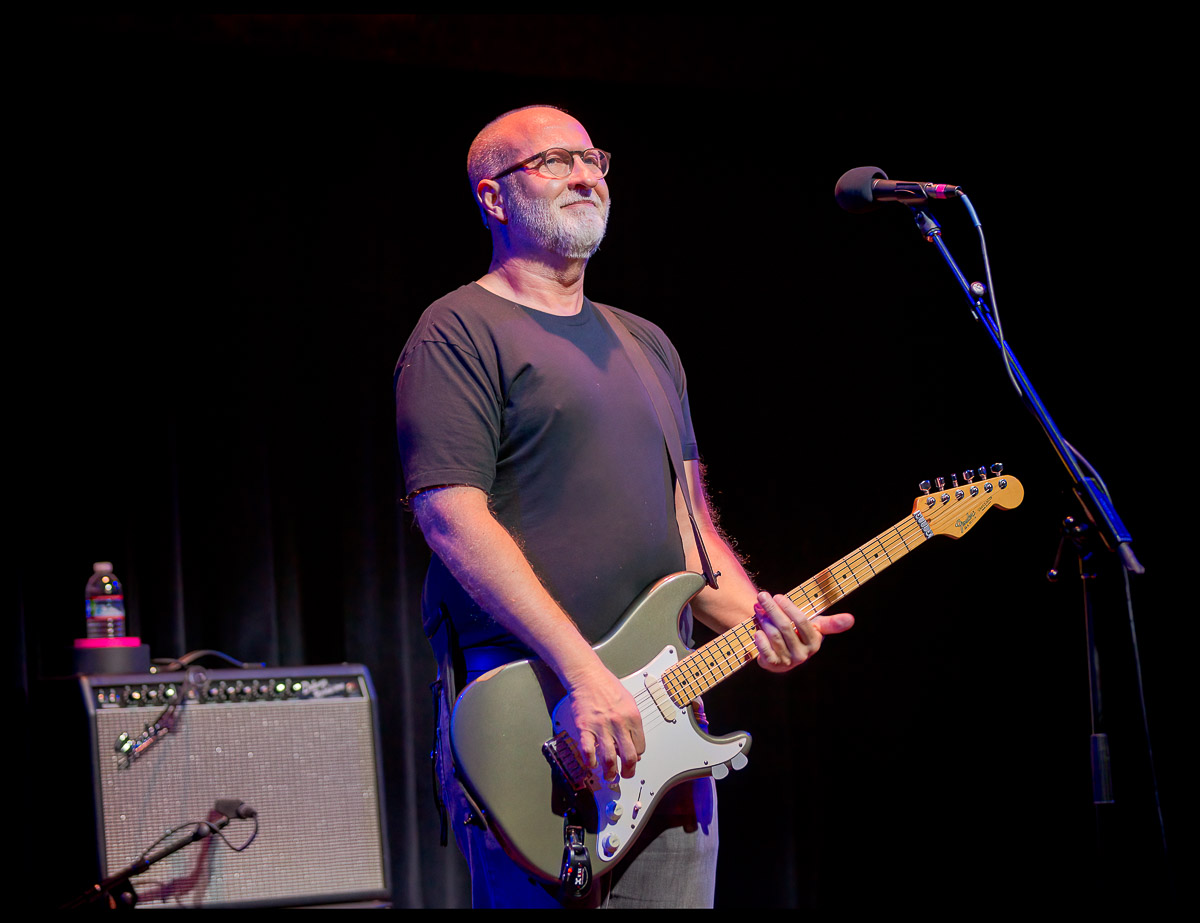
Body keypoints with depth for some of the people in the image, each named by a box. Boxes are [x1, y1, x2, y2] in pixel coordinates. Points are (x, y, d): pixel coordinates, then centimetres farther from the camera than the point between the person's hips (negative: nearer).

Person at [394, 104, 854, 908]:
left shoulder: (648, 346, 22)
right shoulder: (461, 333, -3)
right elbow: (452, 516, -14)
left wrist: (754, 617, -1)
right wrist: (582, 670, -21)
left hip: (660, 716, 7)